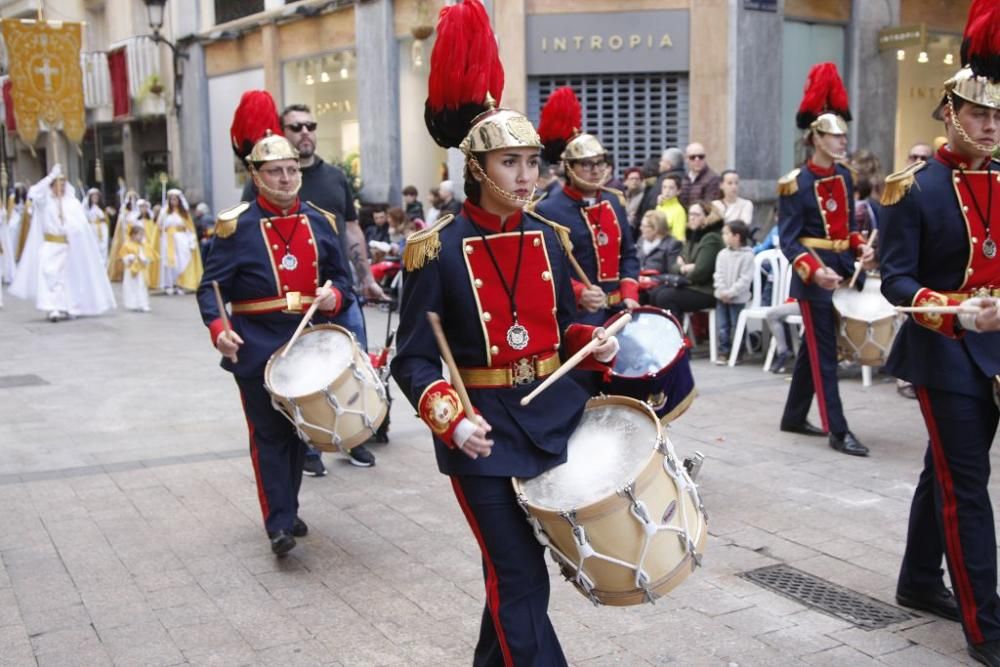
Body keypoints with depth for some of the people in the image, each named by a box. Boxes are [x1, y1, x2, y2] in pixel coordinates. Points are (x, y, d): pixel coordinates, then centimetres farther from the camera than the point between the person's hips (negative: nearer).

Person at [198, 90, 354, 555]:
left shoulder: (319, 221, 6)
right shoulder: (236, 226, -5)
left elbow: (342, 276, 14)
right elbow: (212, 285, -7)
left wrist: (334, 297, -9)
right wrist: (218, 328, -24)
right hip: (258, 348, -4)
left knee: (300, 430, 14)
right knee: (269, 434, 1)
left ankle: (289, 509, 29)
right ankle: (278, 523, 6)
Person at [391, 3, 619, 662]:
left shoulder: (548, 238, 3)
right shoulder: (438, 249, -12)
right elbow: (414, 360, -10)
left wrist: (594, 343, -7)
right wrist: (452, 420, -26)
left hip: (554, 417, 5)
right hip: (486, 434, -5)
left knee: (513, 566, 19)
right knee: (521, 579, 0)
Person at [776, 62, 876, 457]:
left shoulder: (844, 176, 9)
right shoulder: (796, 184, -13)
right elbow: (788, 241, -15)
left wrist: (861, 248, 0)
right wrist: (816, 271, -29)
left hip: (843, 268, 8)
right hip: (814, 276, -8)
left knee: (813, 346, 15)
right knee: (824, 352, -3)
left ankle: (794, 418, 26)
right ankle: (838, 431, 2)